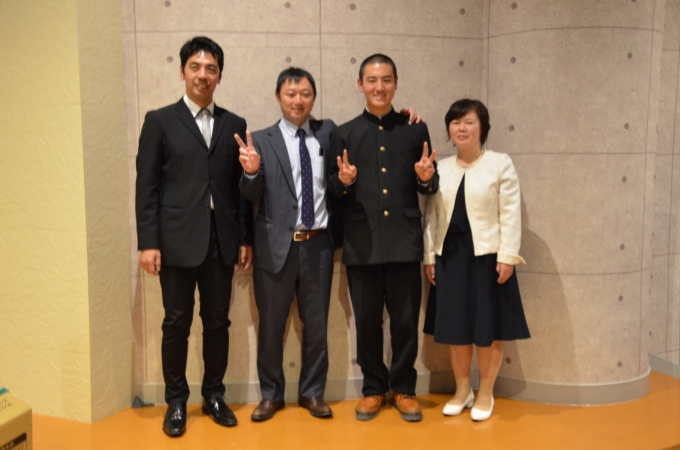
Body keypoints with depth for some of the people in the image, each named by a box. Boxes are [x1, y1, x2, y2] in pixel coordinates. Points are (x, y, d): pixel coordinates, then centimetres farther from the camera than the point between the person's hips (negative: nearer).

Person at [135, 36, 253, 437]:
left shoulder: (234, 125, 10)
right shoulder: (160, 121, 3)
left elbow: (240, 186, 10)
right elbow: (147, 187, -2)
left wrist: (246, 238, 6)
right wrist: (148, 242, -8)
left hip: (222, 241, 3)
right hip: (177, 240, -2)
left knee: (218, 321, 10)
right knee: (177, 323, 5)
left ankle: (214, 395, 25)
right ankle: (176, 401, 20)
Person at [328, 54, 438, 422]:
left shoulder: (416, 130, 7)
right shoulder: (344, 133, 6)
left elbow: (430, 189, 8)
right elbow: (333, 192, 5)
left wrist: (427, 178, -13)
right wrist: (343, 180, -16)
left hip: (404, 241, 0)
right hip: (361, 244, 0)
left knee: (406, 321, 7)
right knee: (367, 322, 9)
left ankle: (403, 389, 25)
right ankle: (373, 388, 26)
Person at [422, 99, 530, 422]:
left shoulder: (501, 164, -2)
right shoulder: (440, 168, 9)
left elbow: (510, 214, -7)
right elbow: (431, 215, 9)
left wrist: (507, 256, -13)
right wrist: (429, 256, 5)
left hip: (486, 255, -4)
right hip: (450, 255, 4)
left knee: (488, 329, 5)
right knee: (454, 328, 11)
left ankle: (485, 394, 22)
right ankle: (462, 391, 28)